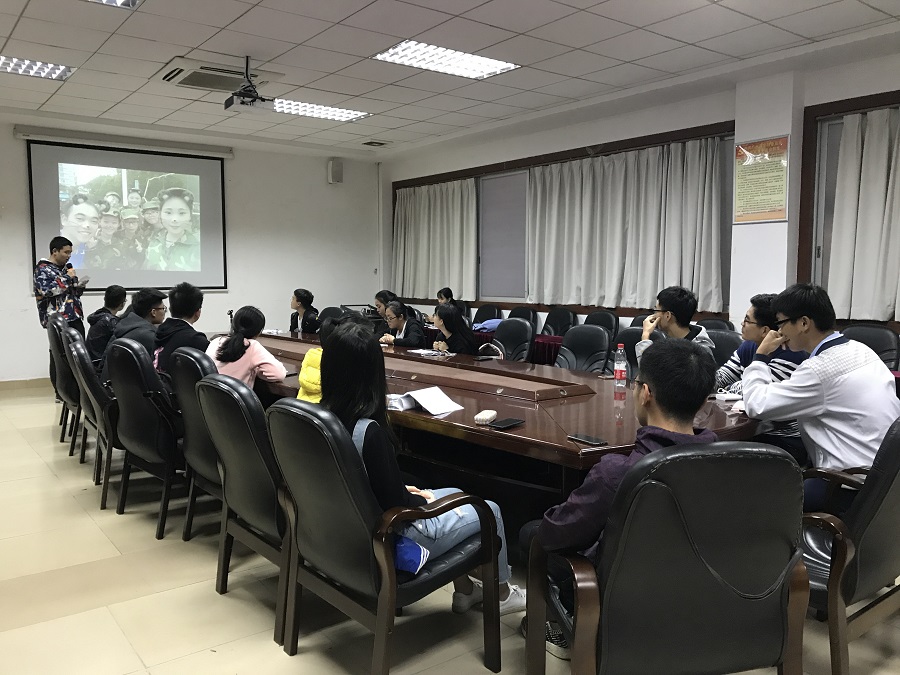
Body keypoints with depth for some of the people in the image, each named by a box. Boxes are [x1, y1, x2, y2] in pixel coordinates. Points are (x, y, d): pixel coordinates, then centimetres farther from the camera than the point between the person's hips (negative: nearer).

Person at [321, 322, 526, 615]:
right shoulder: (370, 431, -32)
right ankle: (502, 593, 36)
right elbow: (396, 504, -24)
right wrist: (423, 499, -5)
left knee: (453, 494, 26)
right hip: (390, 537, -8)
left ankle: (464, 590, 37)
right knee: (490, 510, 12)